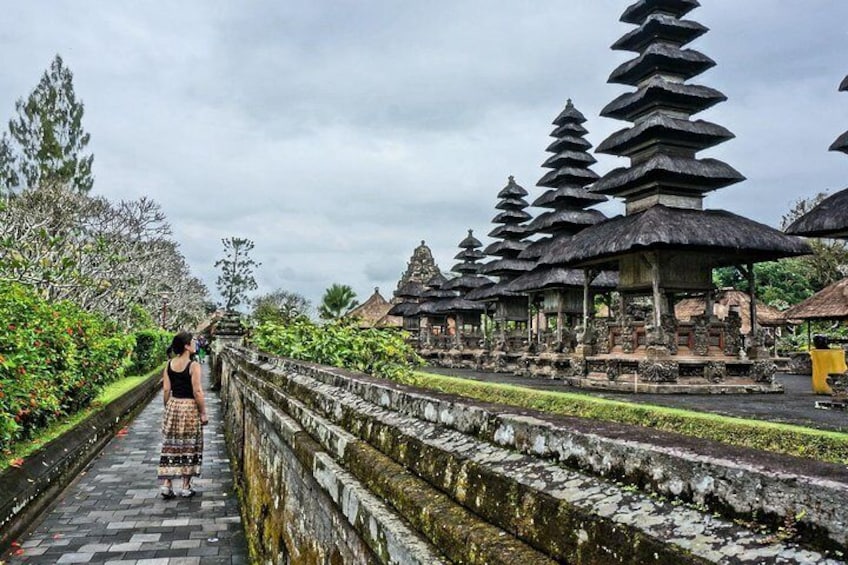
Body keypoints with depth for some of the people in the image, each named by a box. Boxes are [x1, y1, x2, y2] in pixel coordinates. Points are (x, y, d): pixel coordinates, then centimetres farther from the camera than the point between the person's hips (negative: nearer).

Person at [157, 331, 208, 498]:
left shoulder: (169, 365, 2)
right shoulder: (193, 366, -15)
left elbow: (166, 390, 4)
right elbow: (197, 392, -16)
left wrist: (168, 408, 16)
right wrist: (203, 413, -8)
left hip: (173, 406, 5)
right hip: (190, 407, -5)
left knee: (171, 446, 12)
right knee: (188, 447, 6)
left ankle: (166, 484, 11)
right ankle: (186, 487, 13)